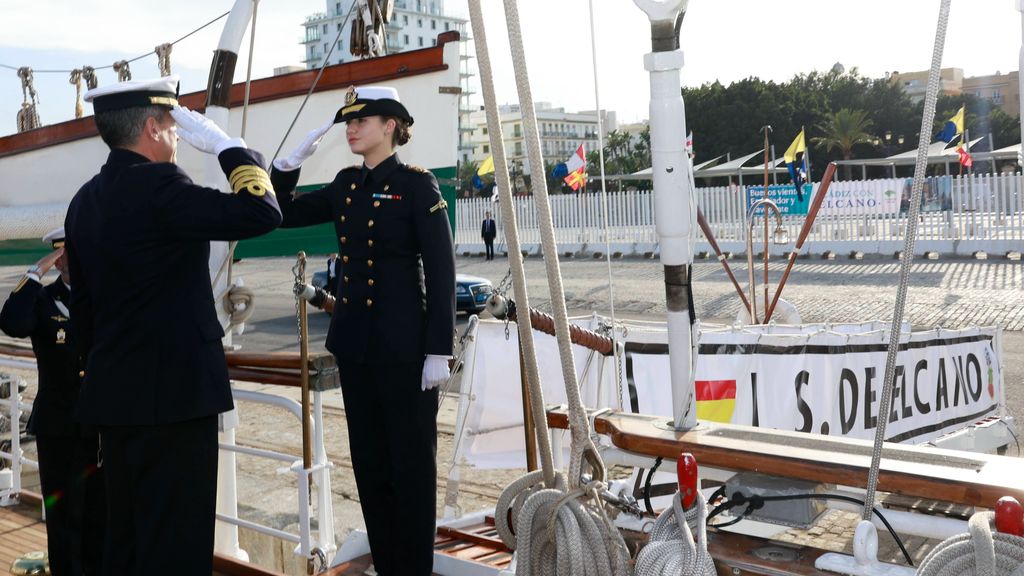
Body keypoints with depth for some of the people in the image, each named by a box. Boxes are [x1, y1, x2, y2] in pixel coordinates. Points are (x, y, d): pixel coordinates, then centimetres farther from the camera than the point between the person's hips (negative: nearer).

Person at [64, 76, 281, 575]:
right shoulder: (156, 186, -16)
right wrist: (224, 143, -9)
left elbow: (83, 303, 16)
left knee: (126, 534, 18)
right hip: (172, 391, -9)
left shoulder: (85, 200, 11)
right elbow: (262, 212, -21)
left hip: (115, 392, 9)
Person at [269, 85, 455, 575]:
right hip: (353, 342, 7)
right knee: (368, 459, 13)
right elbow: (287, 214, 18)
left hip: (403, 346, -7)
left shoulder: (416, 185, -8)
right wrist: (292, 161, 3)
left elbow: (441, 271, -11)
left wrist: (438, 350, -15)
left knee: (410, 459, 3)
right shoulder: (346, 184, 11)